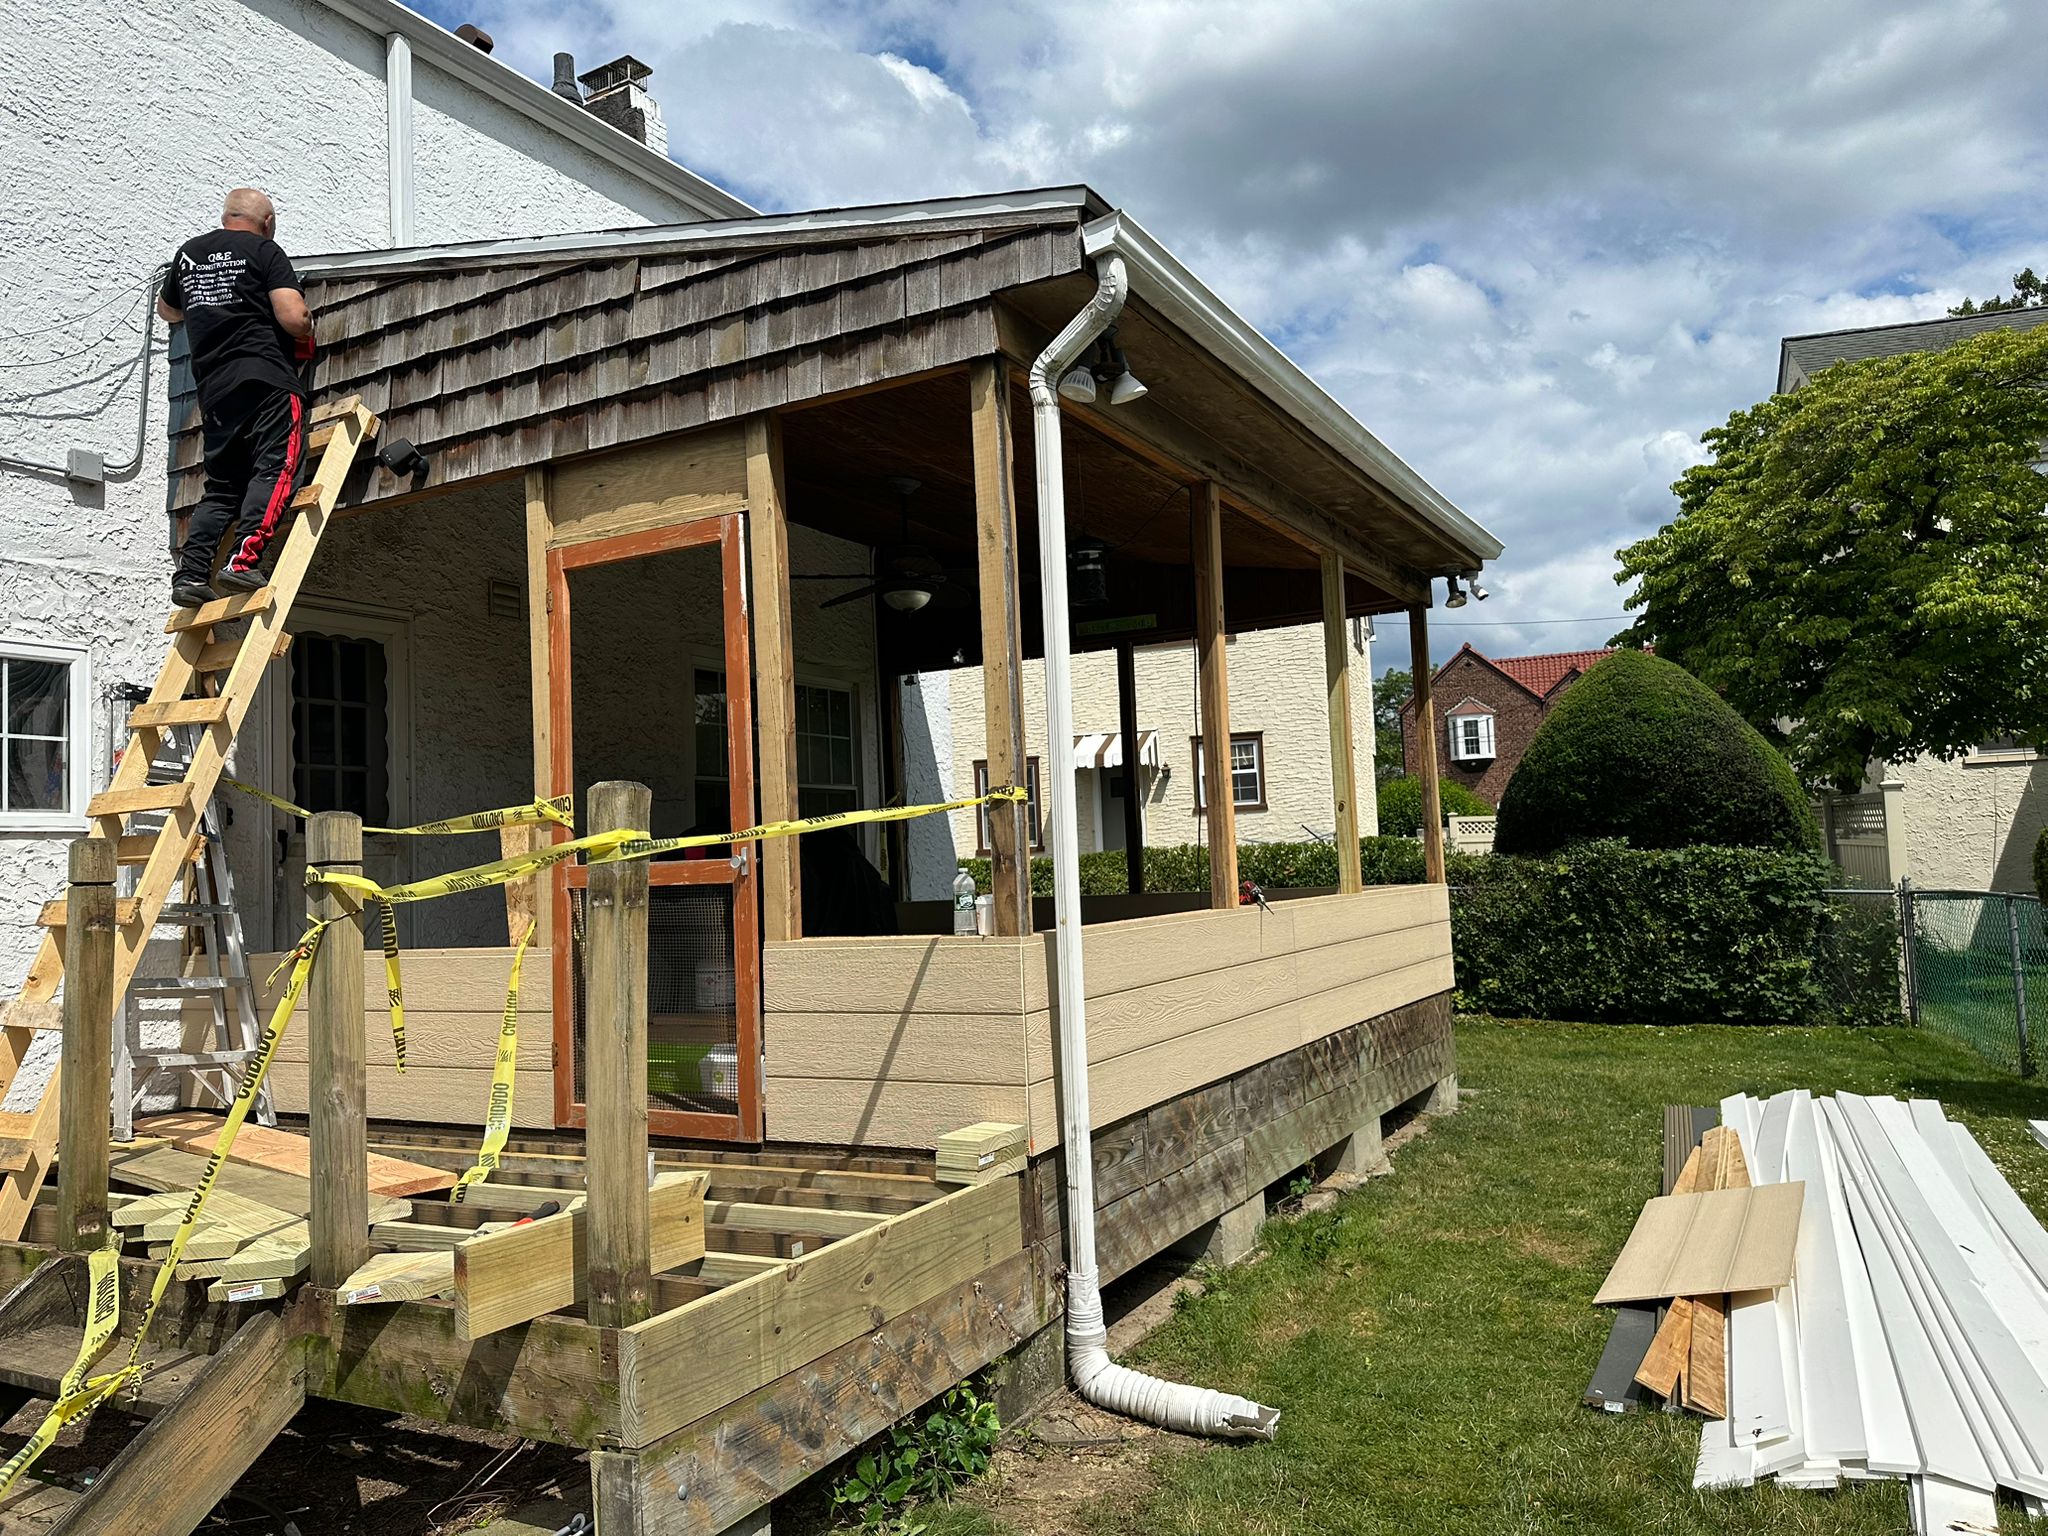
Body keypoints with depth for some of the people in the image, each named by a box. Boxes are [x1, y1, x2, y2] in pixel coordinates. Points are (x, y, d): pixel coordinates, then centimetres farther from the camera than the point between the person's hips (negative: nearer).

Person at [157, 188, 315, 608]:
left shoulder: (187, 254, 22)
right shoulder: (264, 250, 4)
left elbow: (168, 310, 39)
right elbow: (293, 318, -9)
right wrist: (306, 330, 12)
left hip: (214, 387, 6)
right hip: (265, 376, -6)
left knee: (222, 486, 10)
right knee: (276, 469, -12)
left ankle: (190, 572, -1)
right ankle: (244, 560, -28)